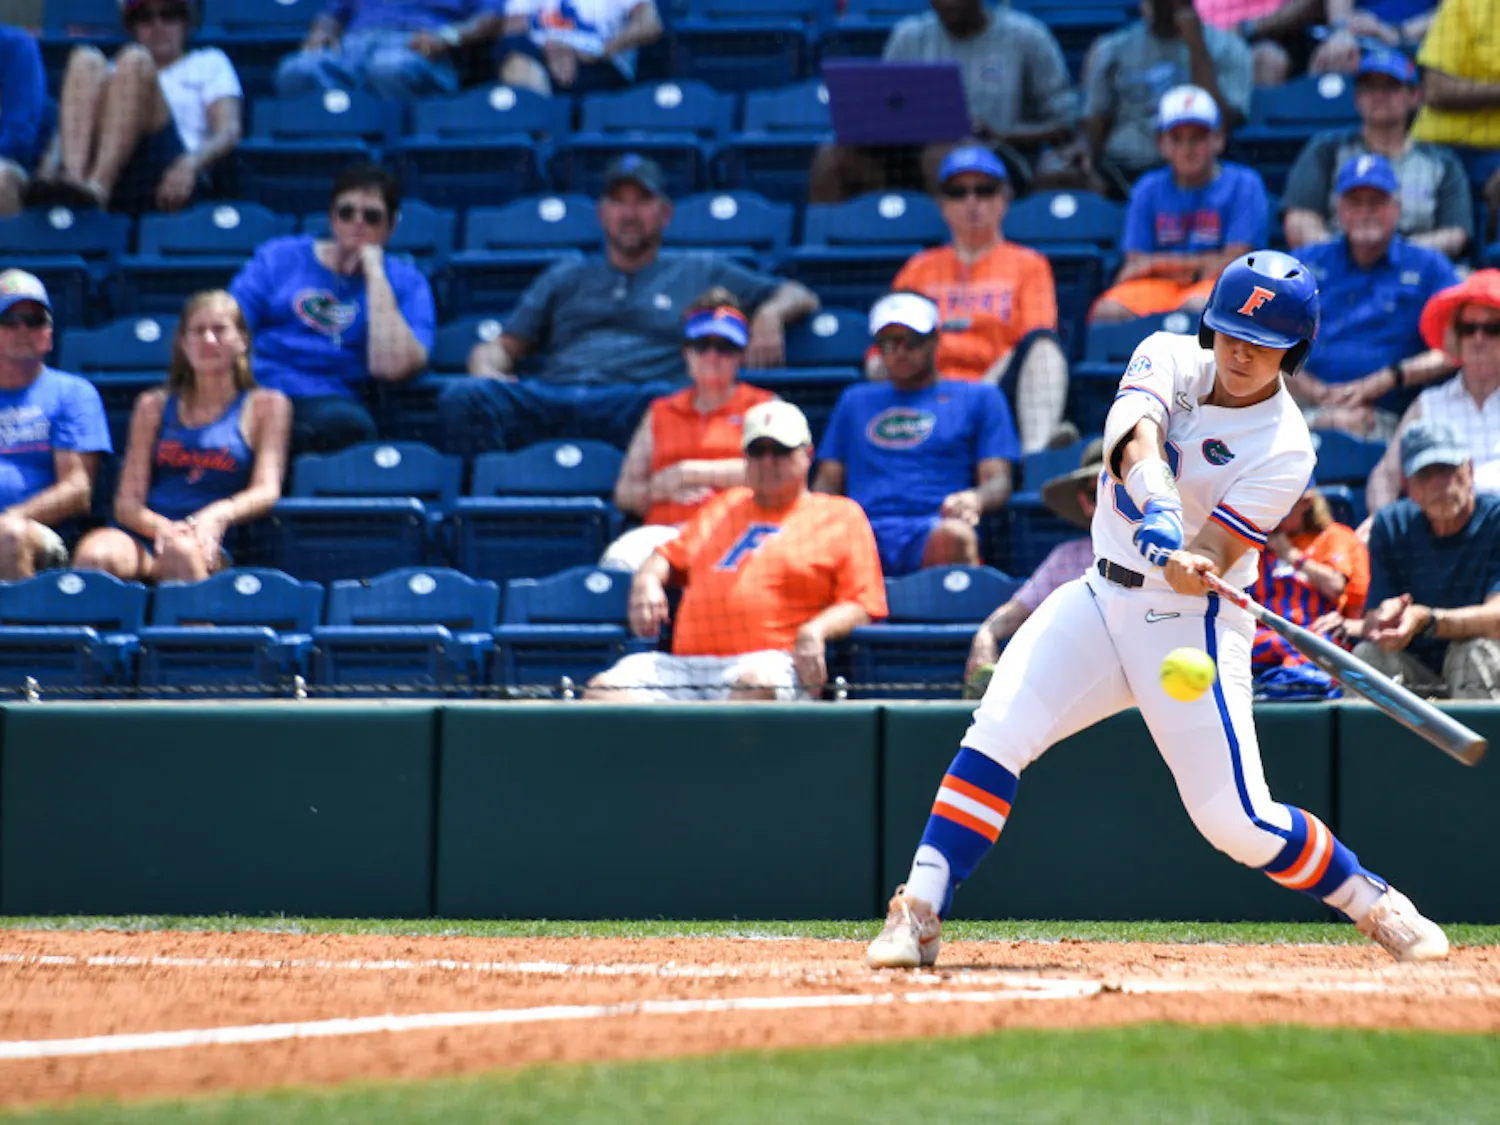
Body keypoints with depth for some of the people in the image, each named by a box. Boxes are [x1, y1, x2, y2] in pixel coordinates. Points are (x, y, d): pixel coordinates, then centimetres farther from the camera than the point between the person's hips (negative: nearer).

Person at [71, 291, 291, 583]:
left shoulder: (265, 406, 16)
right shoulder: (154, 406, 22)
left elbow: (267, 490, 2)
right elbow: (127, 502, 13)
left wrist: (218, 515, -21)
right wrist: (159, 526, -12)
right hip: (144, 535, 2)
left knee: (182, 550, -40)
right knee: (95, 554, -35)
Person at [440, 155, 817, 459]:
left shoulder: (700, 273, 29)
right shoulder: (567, 277, 35)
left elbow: (799, 296, 30)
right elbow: (502, 348, 31)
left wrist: (769, 315, 5)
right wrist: (488, 372, 5)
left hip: (632, 399, -3)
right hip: (549, 396, 3)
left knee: (665, 401, -43)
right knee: (462, 397, -32)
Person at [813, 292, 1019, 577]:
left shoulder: (980, 398, 22)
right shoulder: (854, 400, 32)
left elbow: (998, 481, 12)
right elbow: (829, 481, 26)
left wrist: (974, 499, -15)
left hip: (929, 532, -2)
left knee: (954, 536, -41)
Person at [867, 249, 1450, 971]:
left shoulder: (1285, 448, -12)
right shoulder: (1170, 359, 0)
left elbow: (1212, 557, -20)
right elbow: (1136, 432, -22)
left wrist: (1190, 567, -45)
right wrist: (1158, 510, -42)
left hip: (1191, 622, -4)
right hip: (1103, 596, 4)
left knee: (1235, 820, -10)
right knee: (997, 734, -17)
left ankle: (1375, 904, 14)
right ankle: (919, 917, -15)